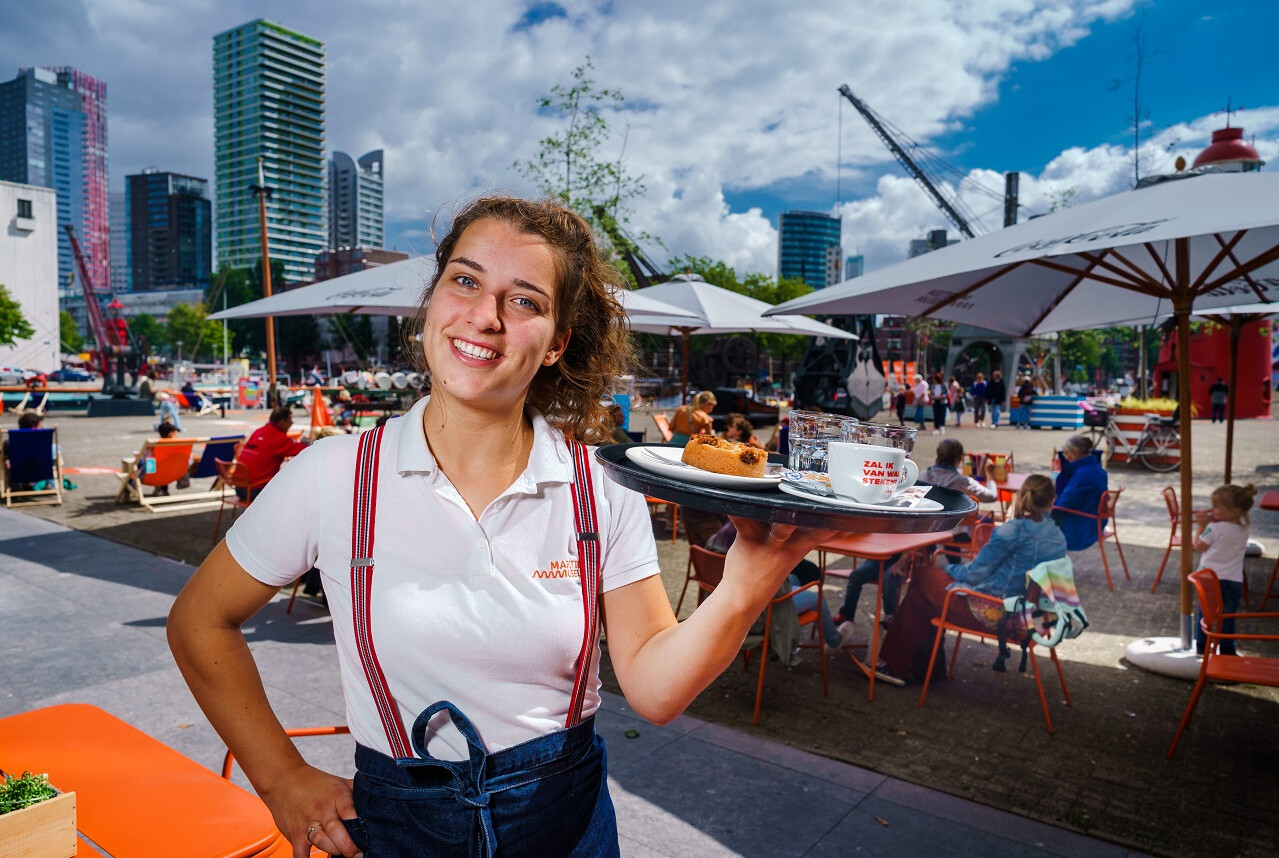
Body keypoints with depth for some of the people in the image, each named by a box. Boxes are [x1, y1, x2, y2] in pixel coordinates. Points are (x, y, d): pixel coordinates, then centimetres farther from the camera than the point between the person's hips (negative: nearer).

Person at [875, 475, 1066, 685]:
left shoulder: (1015, 530, -16)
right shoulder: (1060, 538, 5)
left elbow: (975, 573, -11)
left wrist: (947, 568, 9)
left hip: (991, 612, -8)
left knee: (922, 577, 10)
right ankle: (925, 665, 25)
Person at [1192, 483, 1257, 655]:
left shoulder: (1214, 528, -16)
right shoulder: (1243, 528, 2)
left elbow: (1199, 546, -5)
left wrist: (1200, 526, 2)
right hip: (1234, 580, 4)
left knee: (1203, 612, 11)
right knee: (1228, 617, 11)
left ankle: (1201, 645, 18)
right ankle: (1227, 649, 15)